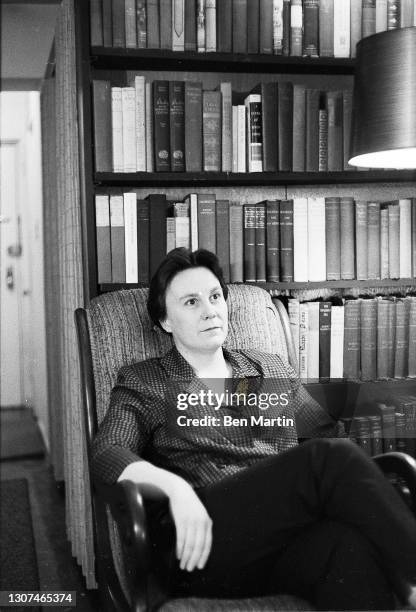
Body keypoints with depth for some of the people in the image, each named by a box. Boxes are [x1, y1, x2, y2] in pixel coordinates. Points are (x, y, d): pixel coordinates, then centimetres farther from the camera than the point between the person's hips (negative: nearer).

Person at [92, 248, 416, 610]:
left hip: (293, 534, 3)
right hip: (208, 545, -3)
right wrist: (174, 486, -21)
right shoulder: (142, 383, 15)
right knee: (327, 457, -28)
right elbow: (107, 455, -1)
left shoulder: (274, 370, 25)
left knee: (352, 547, -37)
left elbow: (330, 434, 24)